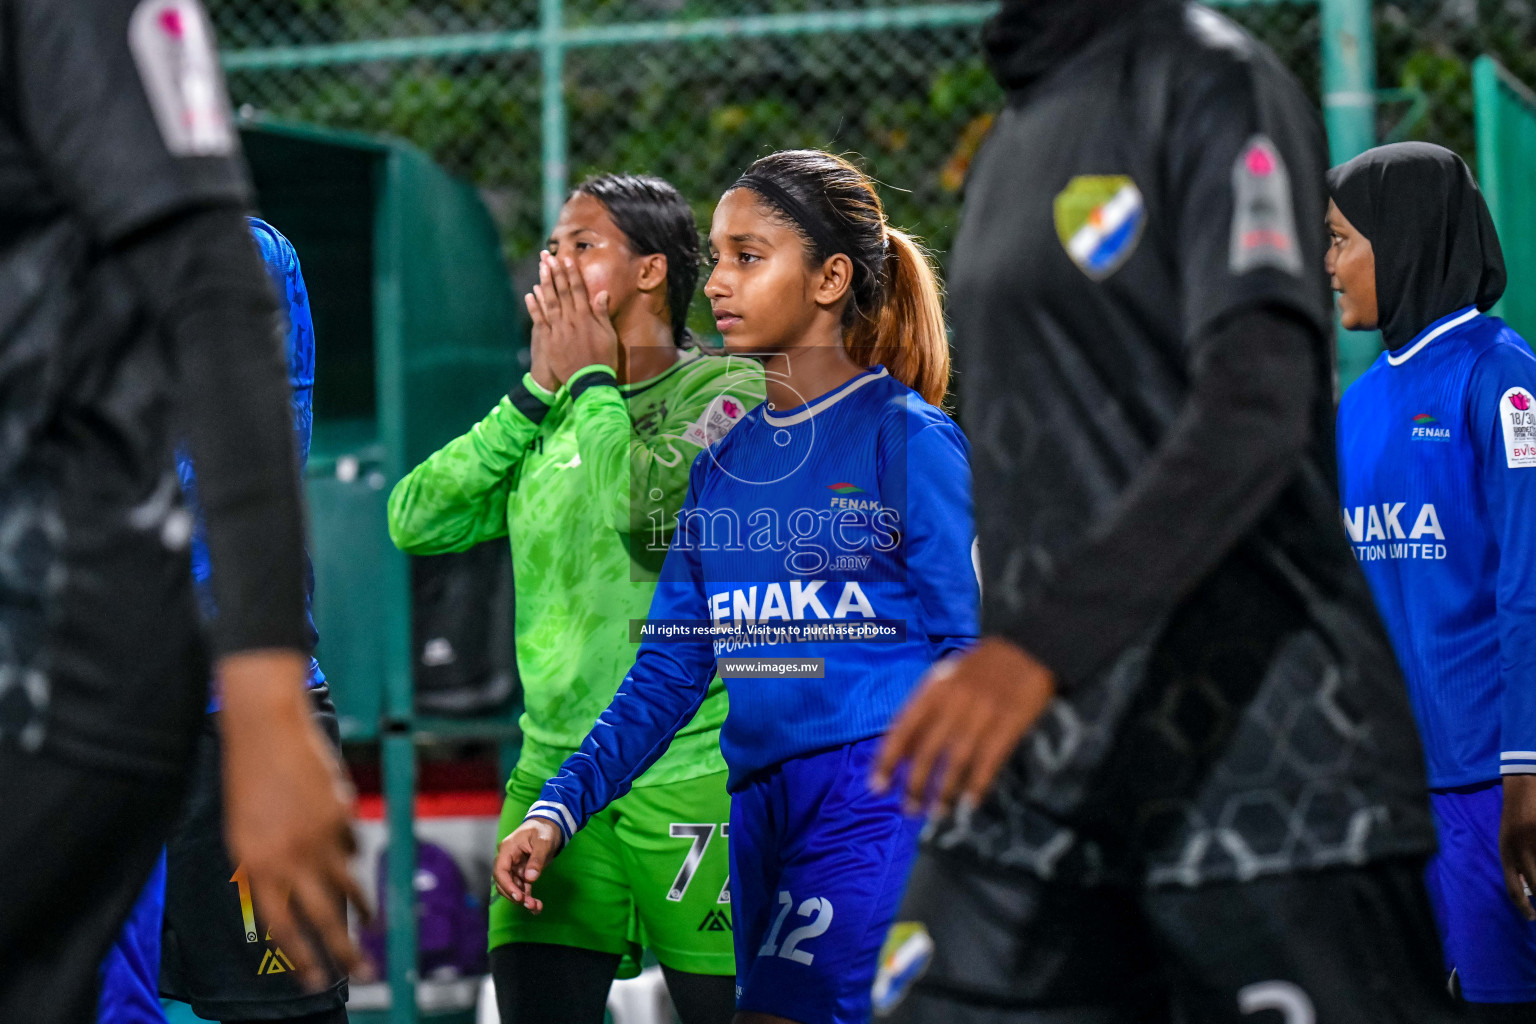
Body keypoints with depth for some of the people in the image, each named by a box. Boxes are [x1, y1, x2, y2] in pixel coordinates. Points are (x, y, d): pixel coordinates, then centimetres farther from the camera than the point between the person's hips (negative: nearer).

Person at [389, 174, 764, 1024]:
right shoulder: (549, 422, 16)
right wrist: (538, 391, 1)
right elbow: (415, 522, 4)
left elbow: (650, 513, -20)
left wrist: (591, 381, -5)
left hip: (693, 772, -5)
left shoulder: (730, 391, -2)